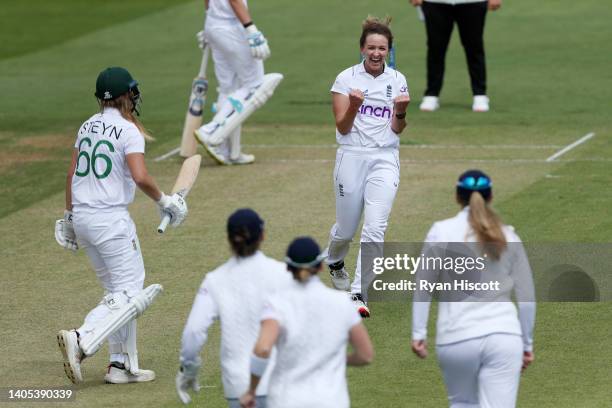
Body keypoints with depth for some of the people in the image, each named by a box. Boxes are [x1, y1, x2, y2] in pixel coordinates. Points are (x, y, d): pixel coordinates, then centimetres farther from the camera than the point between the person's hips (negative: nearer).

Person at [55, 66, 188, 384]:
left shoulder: (87, 127, 11)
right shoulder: (129, 130, -11)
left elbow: (72, 173, 14)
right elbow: (140, 177, -23)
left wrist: (69, 215, 22)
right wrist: (163, 201, -6)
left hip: (82, 216, 8)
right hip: (111, 218, -8)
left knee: (117, 290, 16)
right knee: (128, 292, -5)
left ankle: (122, 365, 14)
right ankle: (81, 340, -24)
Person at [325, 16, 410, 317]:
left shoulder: (397, 80, 5)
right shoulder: (346, 78, -2)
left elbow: (397, 130, 4)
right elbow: (342, 127, -4)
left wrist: (400, 112, -16)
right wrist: (353, 106, -22)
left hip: (385, 159, 1)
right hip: (352, 157, -1)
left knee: (375, 228, -15)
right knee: (346, 229, 9)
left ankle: (359, 293, -13)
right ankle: (334, 262, 44)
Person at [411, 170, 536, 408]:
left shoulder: (440, 233, 0)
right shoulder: (508, 237, 5)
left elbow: (422, 288, 3)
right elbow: (526, 296, 9)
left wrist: (418, 333, 12)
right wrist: (527, 344, 19)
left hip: (456, 340, -1)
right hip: (504, 336, 1)